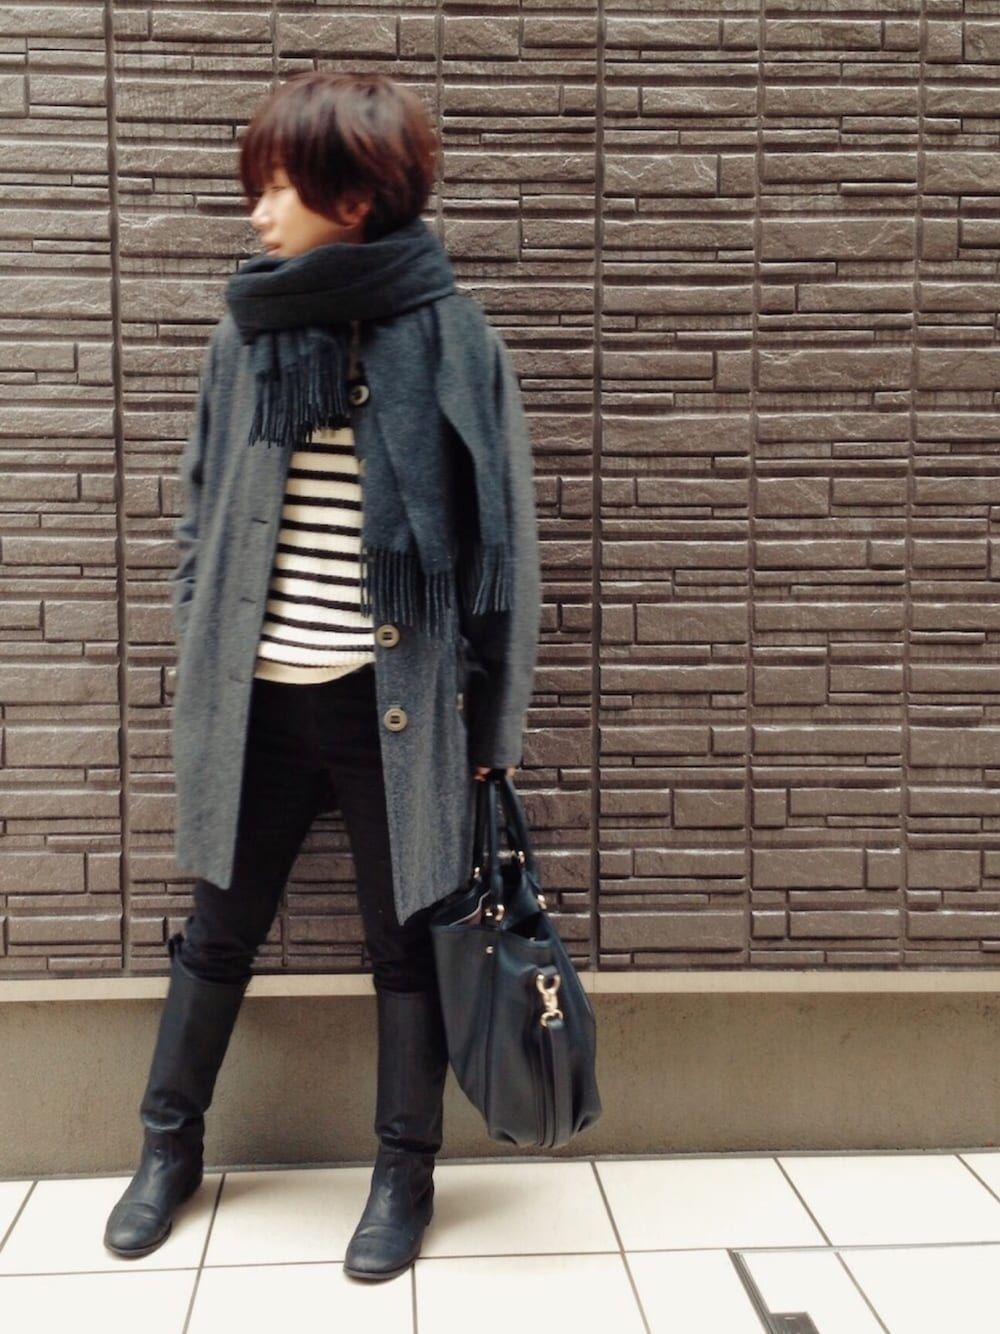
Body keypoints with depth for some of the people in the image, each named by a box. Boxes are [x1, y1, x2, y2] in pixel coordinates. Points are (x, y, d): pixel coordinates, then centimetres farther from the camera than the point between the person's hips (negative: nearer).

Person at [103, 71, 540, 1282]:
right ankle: (169, 1146, 37)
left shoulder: (451, 342, -7)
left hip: (393, 705, -3)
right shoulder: (245, 337, 2)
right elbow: (201, 512, 9)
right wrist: (196, 668, 6)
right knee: (216, 933, 16)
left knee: (406, 946, 11)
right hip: (257, 703, 3)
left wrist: (481, 717, -6)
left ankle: (404, 1175, 30)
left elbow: (498, 538, -6)